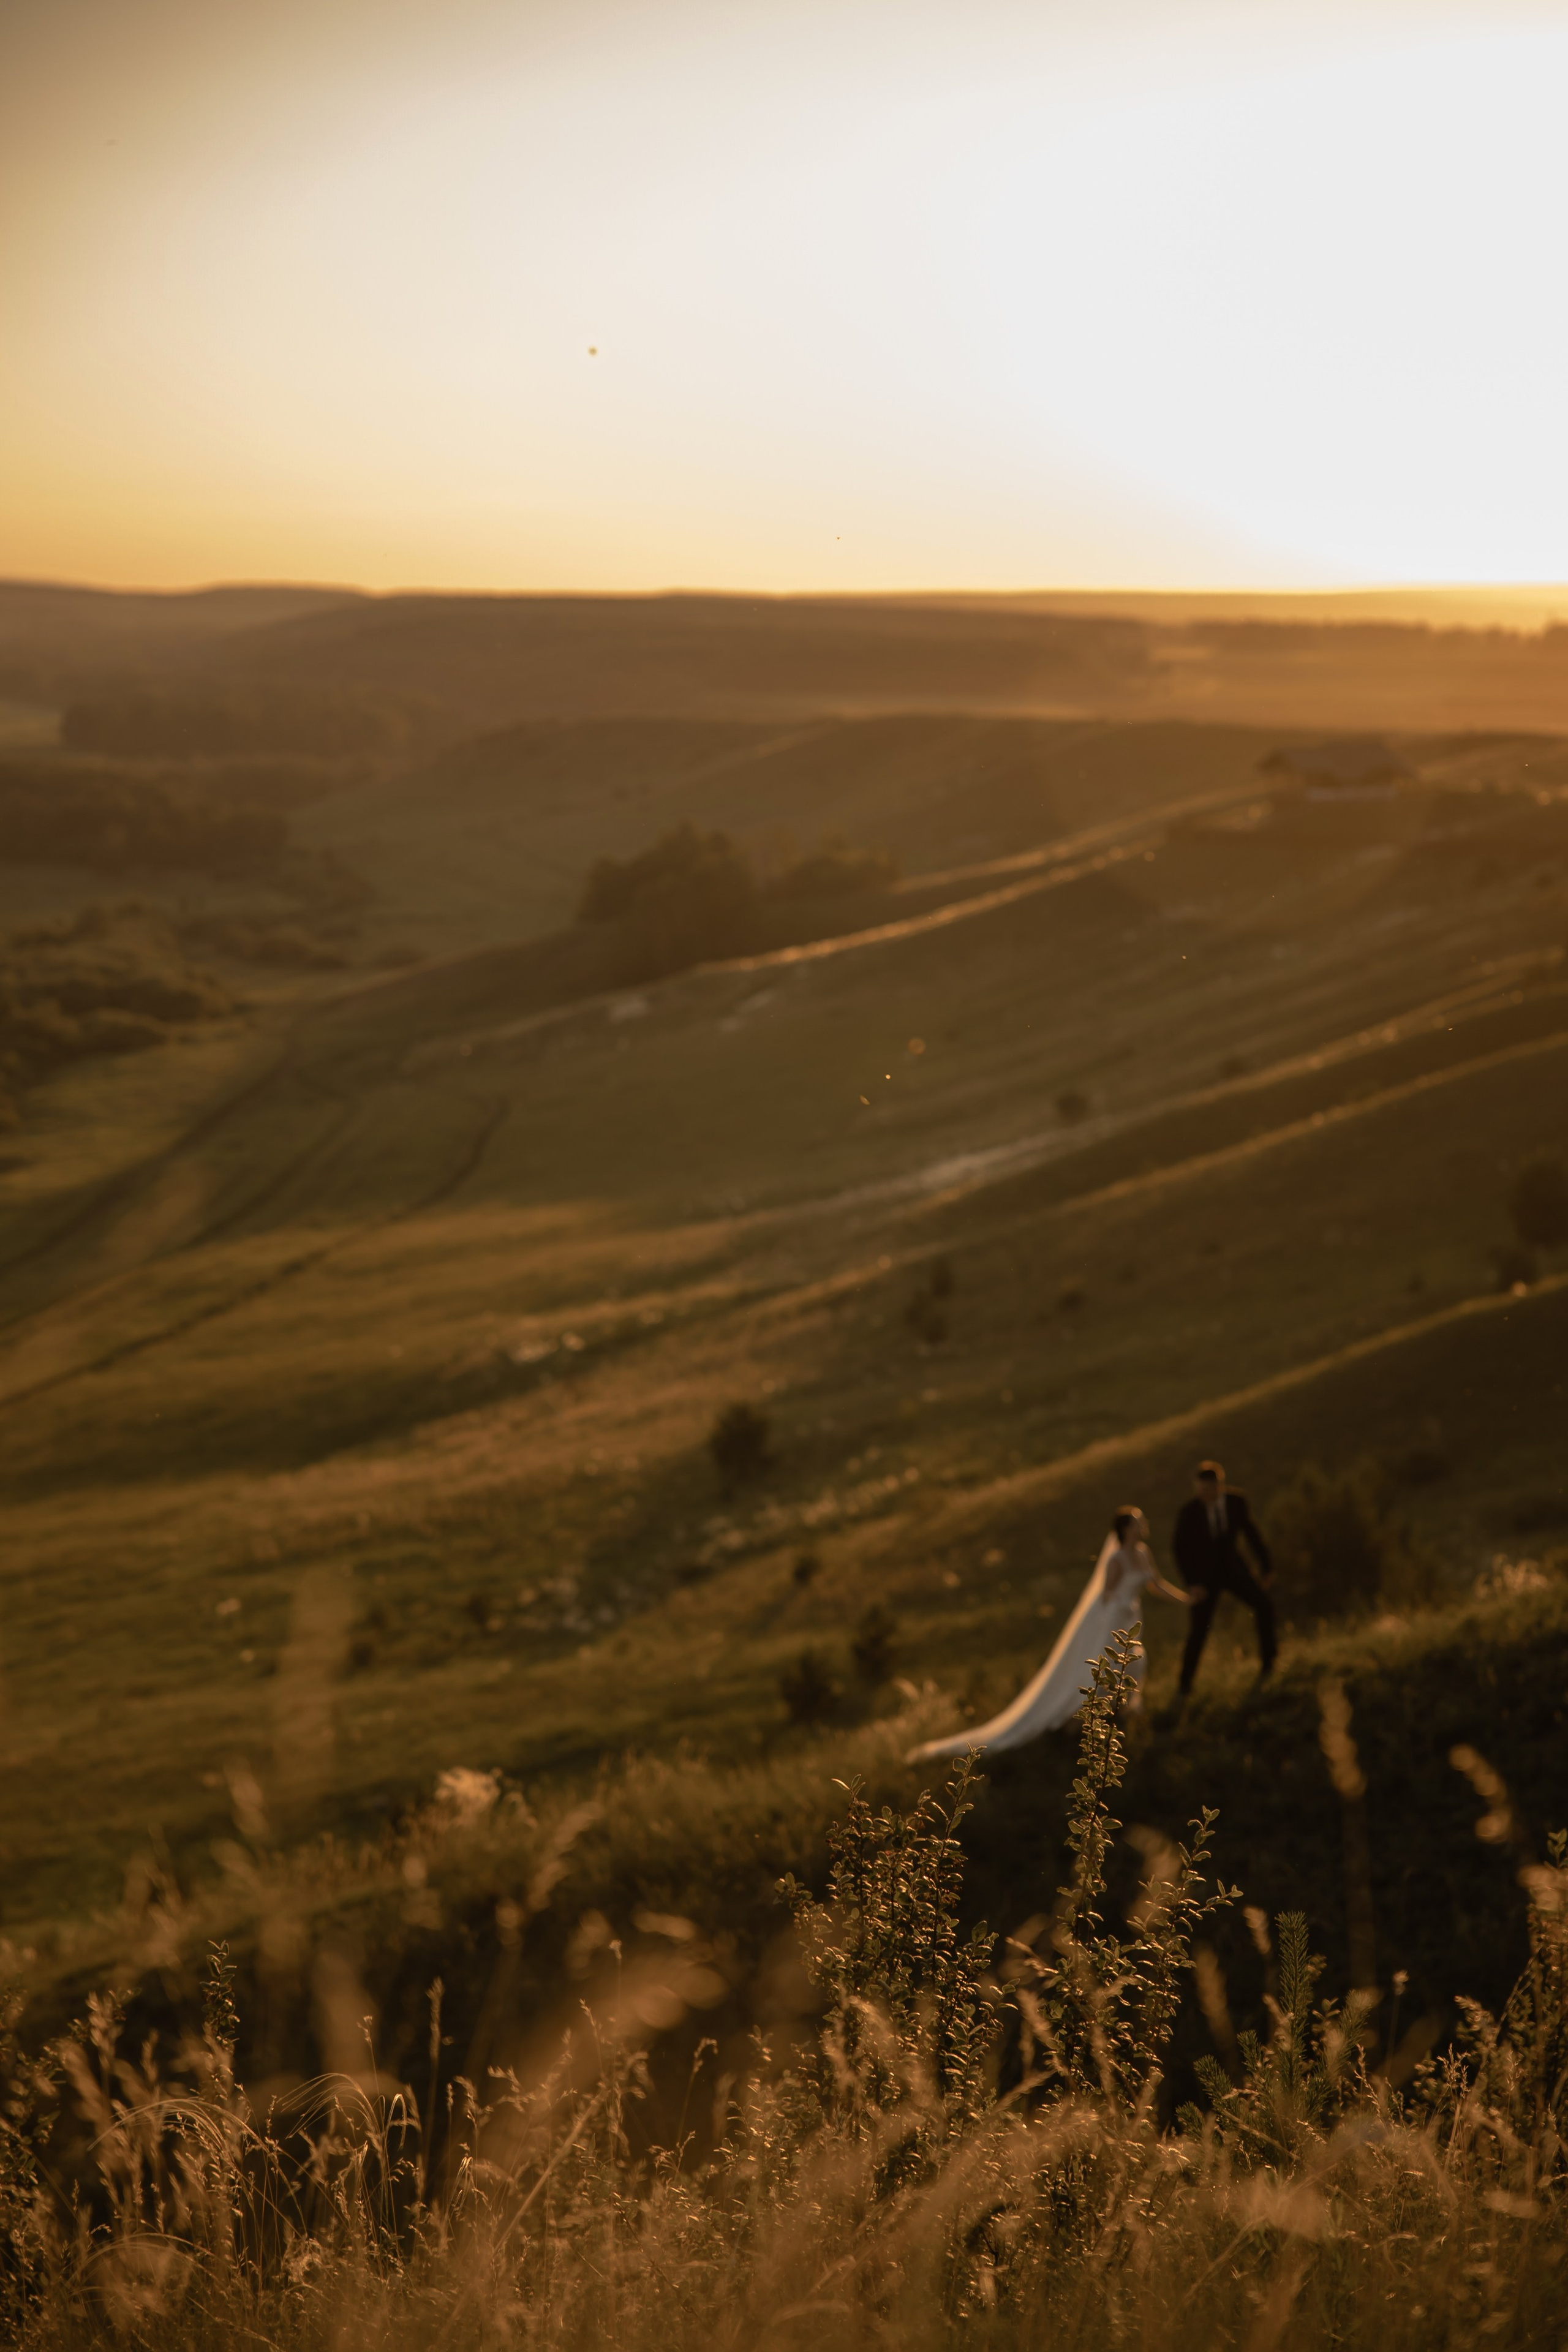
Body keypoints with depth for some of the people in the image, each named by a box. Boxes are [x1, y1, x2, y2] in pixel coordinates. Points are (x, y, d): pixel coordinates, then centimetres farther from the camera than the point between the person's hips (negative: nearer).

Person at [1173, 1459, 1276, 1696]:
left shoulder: (1236, 1501, -13)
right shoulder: (1189, 1512, -19)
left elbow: (1251, 1533, 1)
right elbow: (1179, 1549, -12)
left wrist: (1266, 1566, 4)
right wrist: (1191, 1583, -19)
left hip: (1233, 1567, 3)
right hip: (1205, 1573, -3)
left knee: (1263, 1606, -12)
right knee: (1199, 1626, -5)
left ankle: (1267, 1663, 5)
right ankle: (1185, 1683, 10)